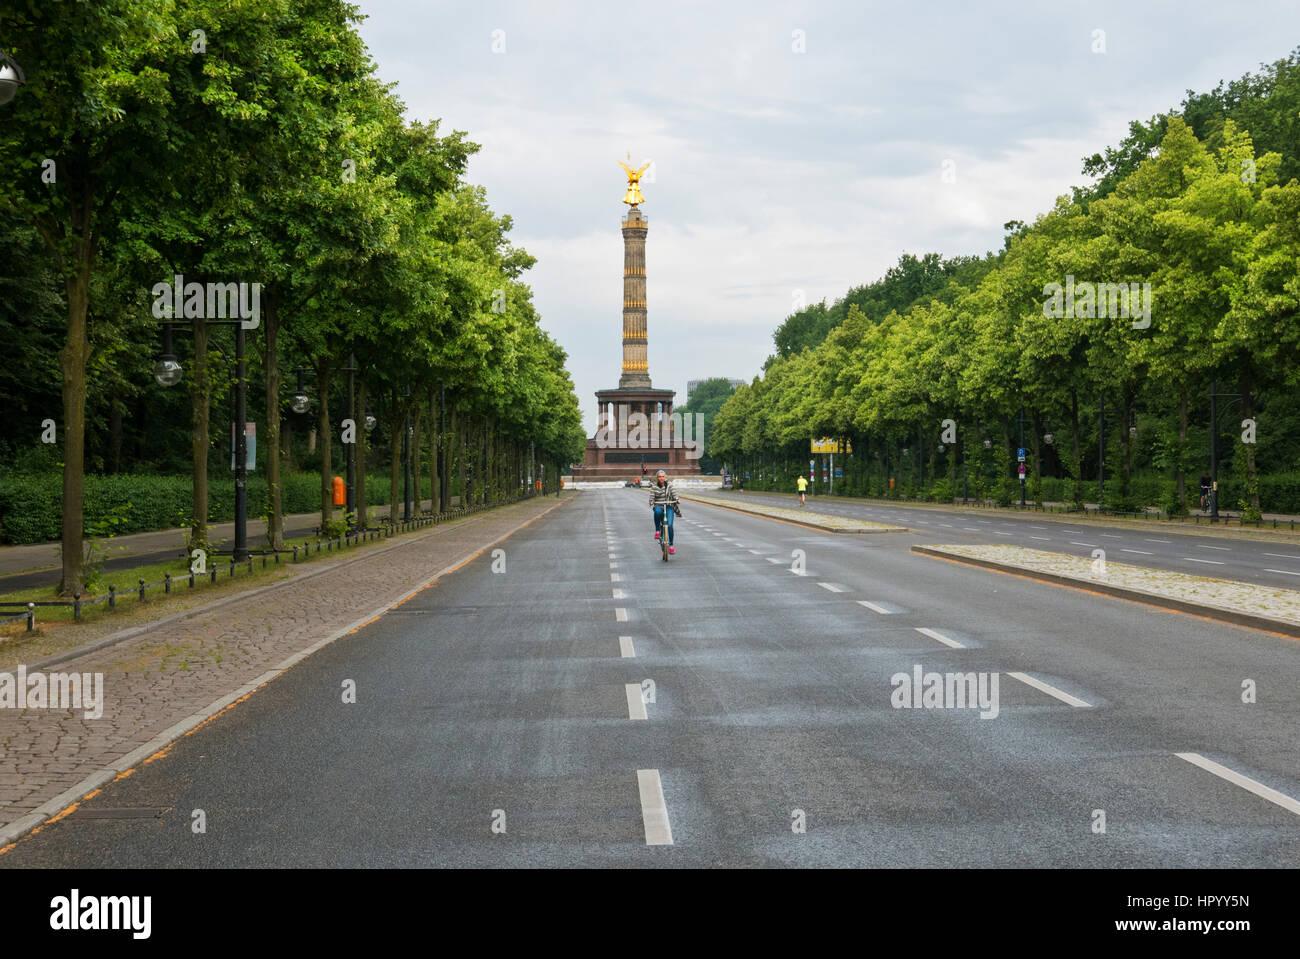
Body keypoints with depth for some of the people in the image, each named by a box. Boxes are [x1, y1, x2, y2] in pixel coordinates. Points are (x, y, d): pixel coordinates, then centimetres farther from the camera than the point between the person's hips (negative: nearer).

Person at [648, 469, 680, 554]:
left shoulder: (669, 485, 6)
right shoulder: (654, 487, 3)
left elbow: (674, 493, -2)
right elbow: (652, 497, -3)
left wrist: (676, 499, -22)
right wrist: (651, 502, -23)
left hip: (669, 506, 1)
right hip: (659, 506, -1)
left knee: (669, 525, -14)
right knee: (657, 511, -40)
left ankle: (671, 545, -1)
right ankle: (657, 530, -21)